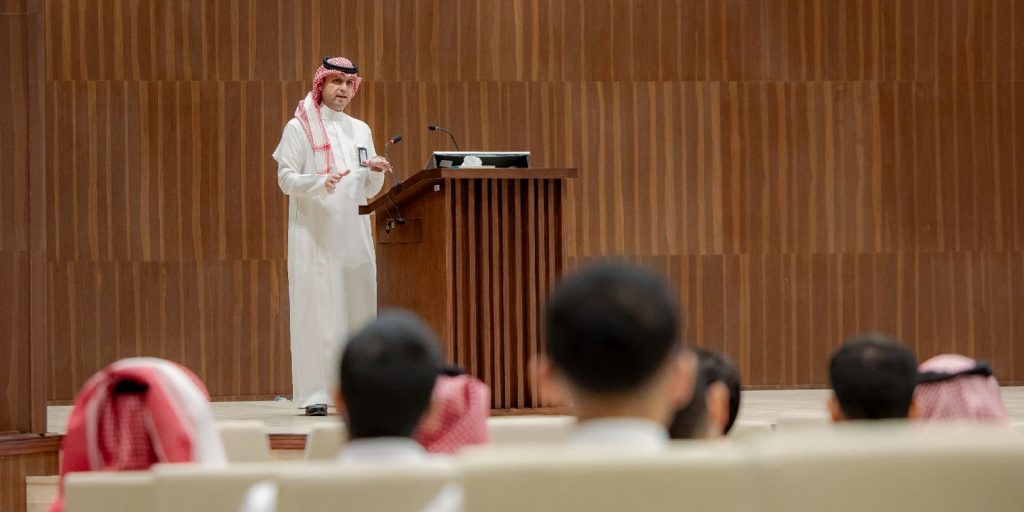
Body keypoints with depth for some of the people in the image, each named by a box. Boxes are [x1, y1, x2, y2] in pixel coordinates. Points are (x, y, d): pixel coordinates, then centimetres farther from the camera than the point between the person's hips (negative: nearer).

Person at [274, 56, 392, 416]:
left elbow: (369, 190, 17)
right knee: (317, 311, -8)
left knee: (359, 308, 1)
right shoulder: (300, 127, 2)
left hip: (355, 234, 5)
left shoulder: (360, 130, 17)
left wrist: (376, 173, -5)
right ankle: (315, 395, -9)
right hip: (316, 234, -5)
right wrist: (322, 182, -23)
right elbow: (286, 180, -6)